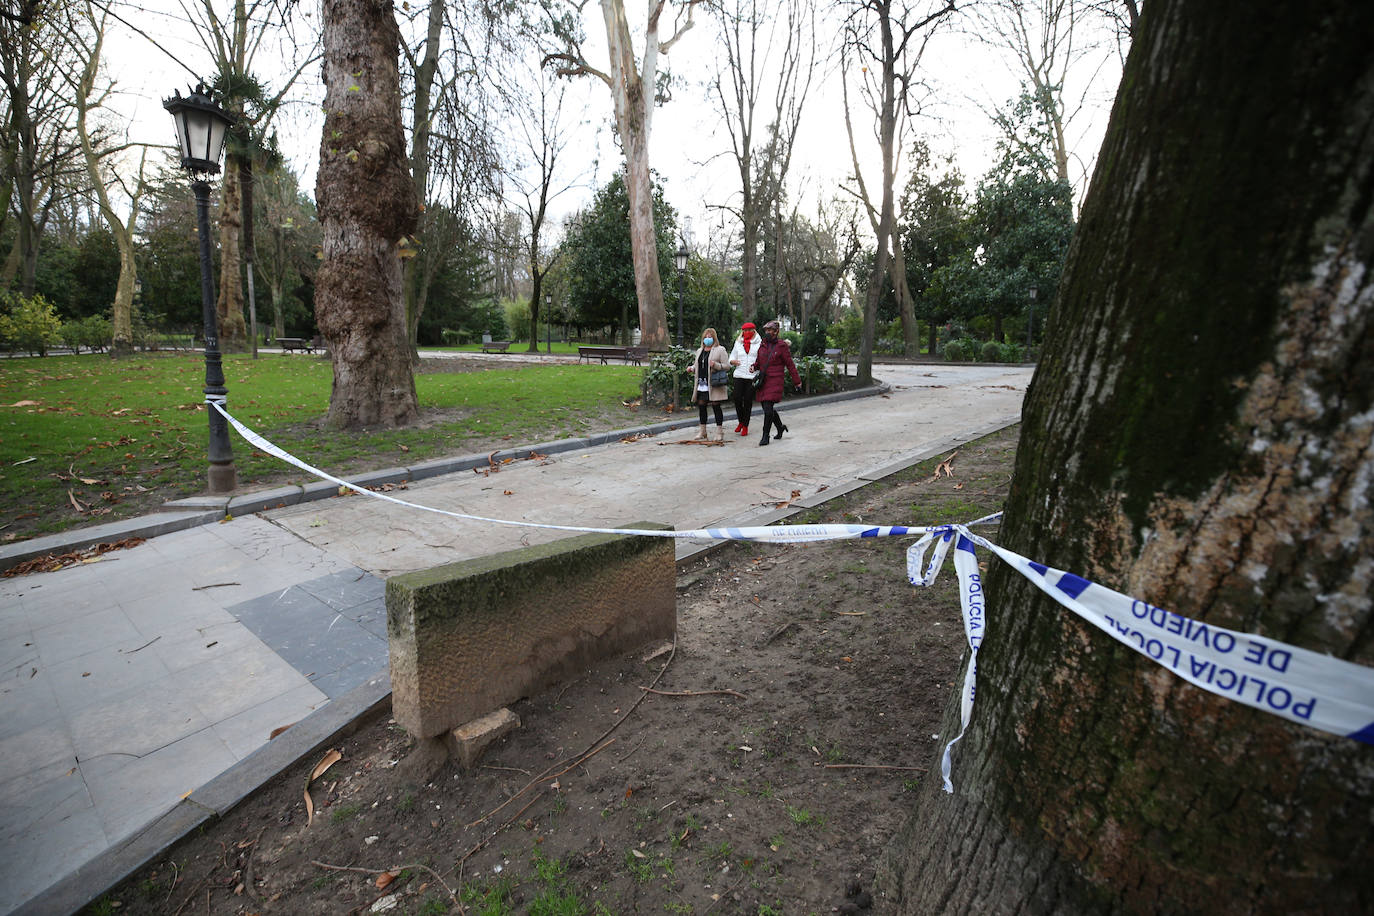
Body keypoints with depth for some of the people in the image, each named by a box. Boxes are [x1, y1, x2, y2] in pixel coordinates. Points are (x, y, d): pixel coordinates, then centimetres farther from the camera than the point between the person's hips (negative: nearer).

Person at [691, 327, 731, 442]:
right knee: (701, 406, 8)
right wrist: (692, 368, 7)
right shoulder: (700, 351, 18)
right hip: (701, 384, 6)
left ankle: (719, 432, 5)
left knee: (716, 406, -3)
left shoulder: (720, 350, -1)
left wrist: (715, 365, -21)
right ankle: (702, 431, 20)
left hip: (714, 385, -6)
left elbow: (727, 366, -6)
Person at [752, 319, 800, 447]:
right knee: (768, 408, 13)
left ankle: (765, 437, -6)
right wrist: (754, 366, 0)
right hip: (763, 381, 7)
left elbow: (790, 364, -2)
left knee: (768, 409, -13)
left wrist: (797, 381, 0)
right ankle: (780, 427, 36)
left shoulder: (782, 346, -5)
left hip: (775, 381, -7)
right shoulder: (763, 345, 12)